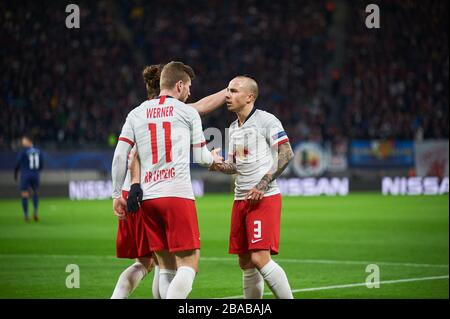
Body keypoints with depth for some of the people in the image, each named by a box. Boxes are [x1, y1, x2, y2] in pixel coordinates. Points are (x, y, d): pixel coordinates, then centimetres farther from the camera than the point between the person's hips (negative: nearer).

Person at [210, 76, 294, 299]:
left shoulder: (266, 120, -7)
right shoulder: (233, 128, 17)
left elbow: (286, 154, -14)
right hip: (241, 198, 8)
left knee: (260, 258, -18)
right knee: (245, 263, 7)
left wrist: (263, 184, -18)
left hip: (264, 198, -8)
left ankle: (287, 297, -10)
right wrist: (218, 165, 2)